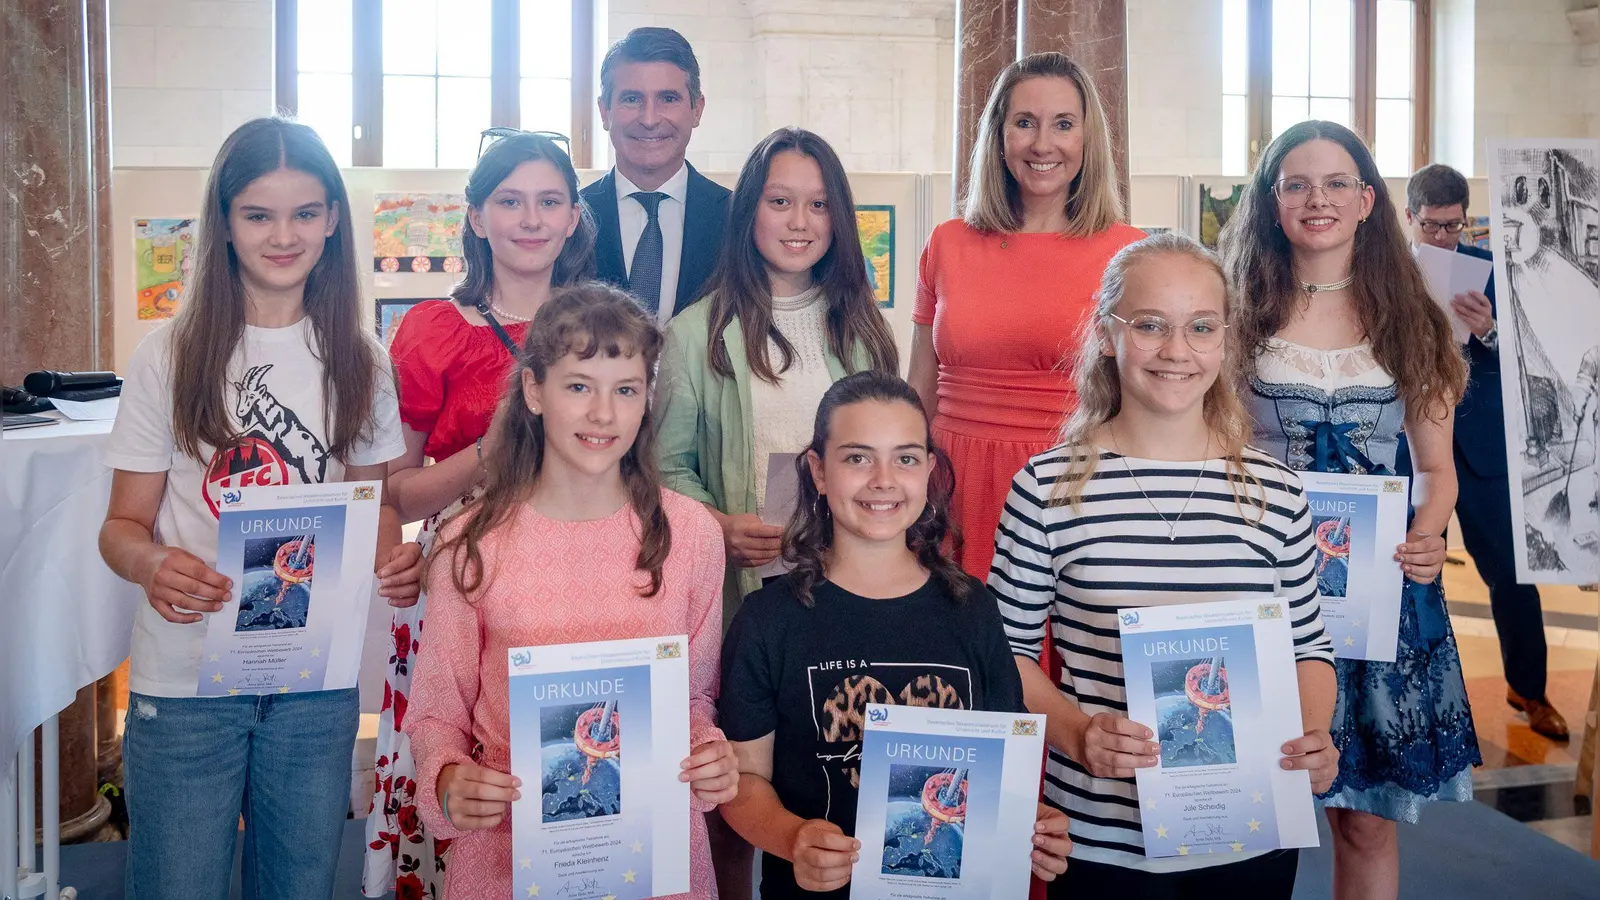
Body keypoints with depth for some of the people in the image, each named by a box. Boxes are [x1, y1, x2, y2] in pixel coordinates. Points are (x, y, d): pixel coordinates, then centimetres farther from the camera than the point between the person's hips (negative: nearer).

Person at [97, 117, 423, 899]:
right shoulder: (171, 357, -2)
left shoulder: (358, 360, 5)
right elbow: (123, 523, -1)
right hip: (184, 684, -2)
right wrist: (151, 563, -24)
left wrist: (396, 560, -13)